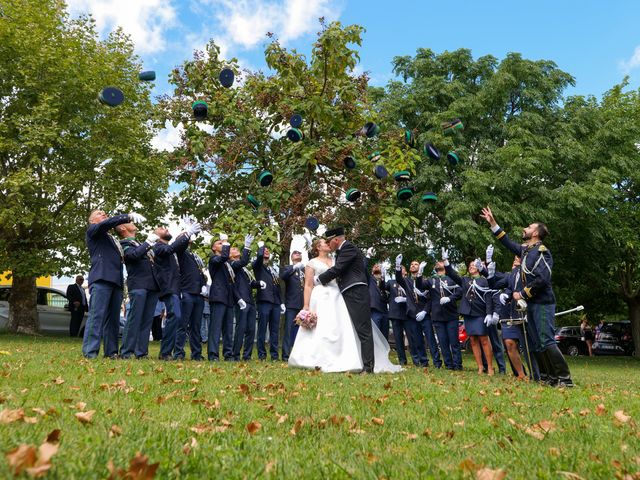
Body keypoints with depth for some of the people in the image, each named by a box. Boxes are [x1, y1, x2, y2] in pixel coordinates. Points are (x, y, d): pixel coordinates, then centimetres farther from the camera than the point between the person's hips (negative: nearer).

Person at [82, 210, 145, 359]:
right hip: (101, 278, -7)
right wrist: (129, 216, -20)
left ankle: (111, 352, 7)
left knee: (113, 318, 5)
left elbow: (120, 257, 25)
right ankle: (90, 353, -13)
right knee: (97, 316, -12)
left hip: (115, 280, 7)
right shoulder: (92, 230, 10)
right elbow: (106, 224, -10)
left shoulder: (111, 239, 30)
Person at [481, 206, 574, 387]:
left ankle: (565, 379, -6)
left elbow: (542, 279, -23)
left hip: (542, 303, -9)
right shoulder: (525, 249, 13)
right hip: (531, 304, 9)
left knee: (547, 341, -12)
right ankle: (547, 377, 17)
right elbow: (508, 242, 27)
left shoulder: (541, 252, -13)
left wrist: (521, 294, -14)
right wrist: (492, 223, 24)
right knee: (536, 344, 10)